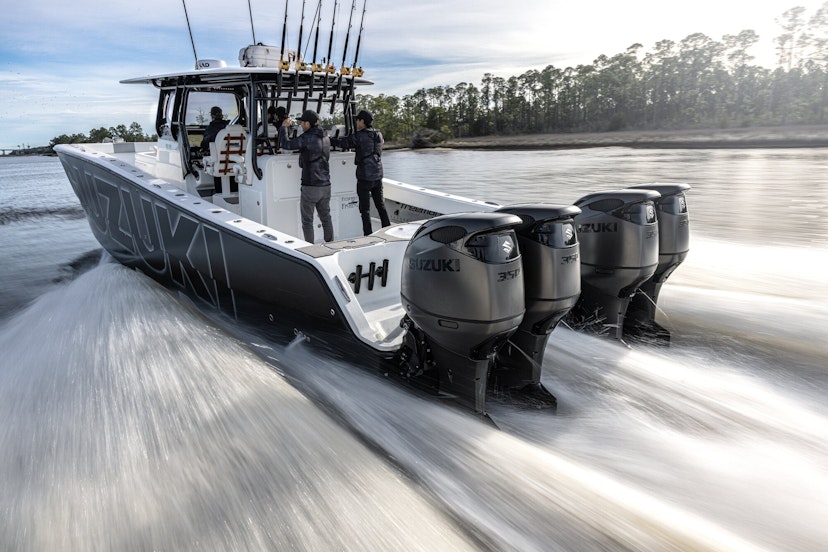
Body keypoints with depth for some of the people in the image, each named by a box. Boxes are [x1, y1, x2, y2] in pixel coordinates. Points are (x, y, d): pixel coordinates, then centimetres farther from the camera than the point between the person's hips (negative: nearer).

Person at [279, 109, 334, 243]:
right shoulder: (325, 137, 9)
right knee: (326, 218, 16)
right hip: (325, 186, 7)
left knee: (307, 220, 3)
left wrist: (284, 127, 1)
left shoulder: (307, 137, -14)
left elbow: (285, 144, -15)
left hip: (310, 187, -7)